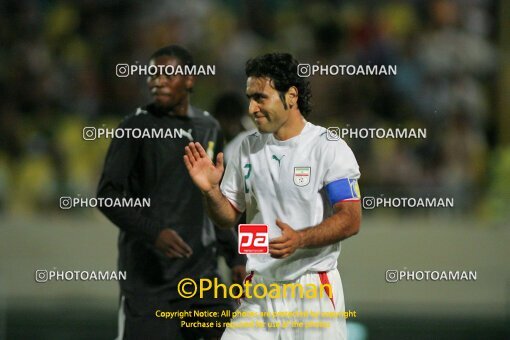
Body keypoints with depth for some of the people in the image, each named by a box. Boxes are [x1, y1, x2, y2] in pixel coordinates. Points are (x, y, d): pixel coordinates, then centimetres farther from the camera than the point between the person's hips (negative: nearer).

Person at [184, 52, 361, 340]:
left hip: (314, 293, -5)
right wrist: (210, 189, -7)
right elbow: (228, 217, 13)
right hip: (259, 291, 5)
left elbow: (351, 219, -13)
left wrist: (299, 239, -28)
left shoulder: (329, 147, -6)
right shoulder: (249, 149, 10)